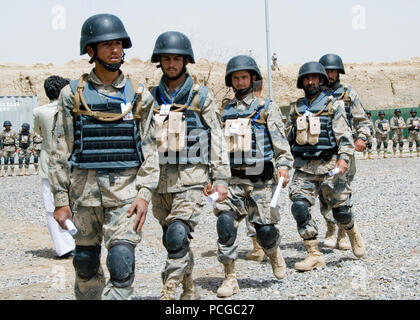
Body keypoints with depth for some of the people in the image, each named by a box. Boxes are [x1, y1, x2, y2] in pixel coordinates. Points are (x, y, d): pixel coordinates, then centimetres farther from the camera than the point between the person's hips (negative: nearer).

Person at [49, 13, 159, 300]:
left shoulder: (138, 95, 4)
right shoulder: (73, 94, 3)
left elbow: (150, 149, 4)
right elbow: (60, 151, 3)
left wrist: (144, 195, -7)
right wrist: (61, 200, -2)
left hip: (126, 190, -1)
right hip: (84, 189, 1)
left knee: (122, 262, -13)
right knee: (86, 263, 12)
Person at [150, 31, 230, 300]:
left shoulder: (201, 97, 1)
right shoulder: (152, 98, 10)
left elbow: (217, 139, 1)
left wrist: (221, 179, -5)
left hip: (191, 178, -4)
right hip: (159, 178, 4)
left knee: (178, 235, -18)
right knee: (174, 240, 11)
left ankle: (168, 294, -14)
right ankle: (190, 292, 27)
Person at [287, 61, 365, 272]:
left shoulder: (333, 105, 1)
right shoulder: (296, 108, 14)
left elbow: (344, 135, -8)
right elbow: (290, 137, 22)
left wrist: (344, 158, -22)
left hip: (328, 165, -3)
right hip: (303, 167, 3)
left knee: (341, 209, 4)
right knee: (300, 207, -13)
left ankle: (353, 234, 38)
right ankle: (314, 255, -7)